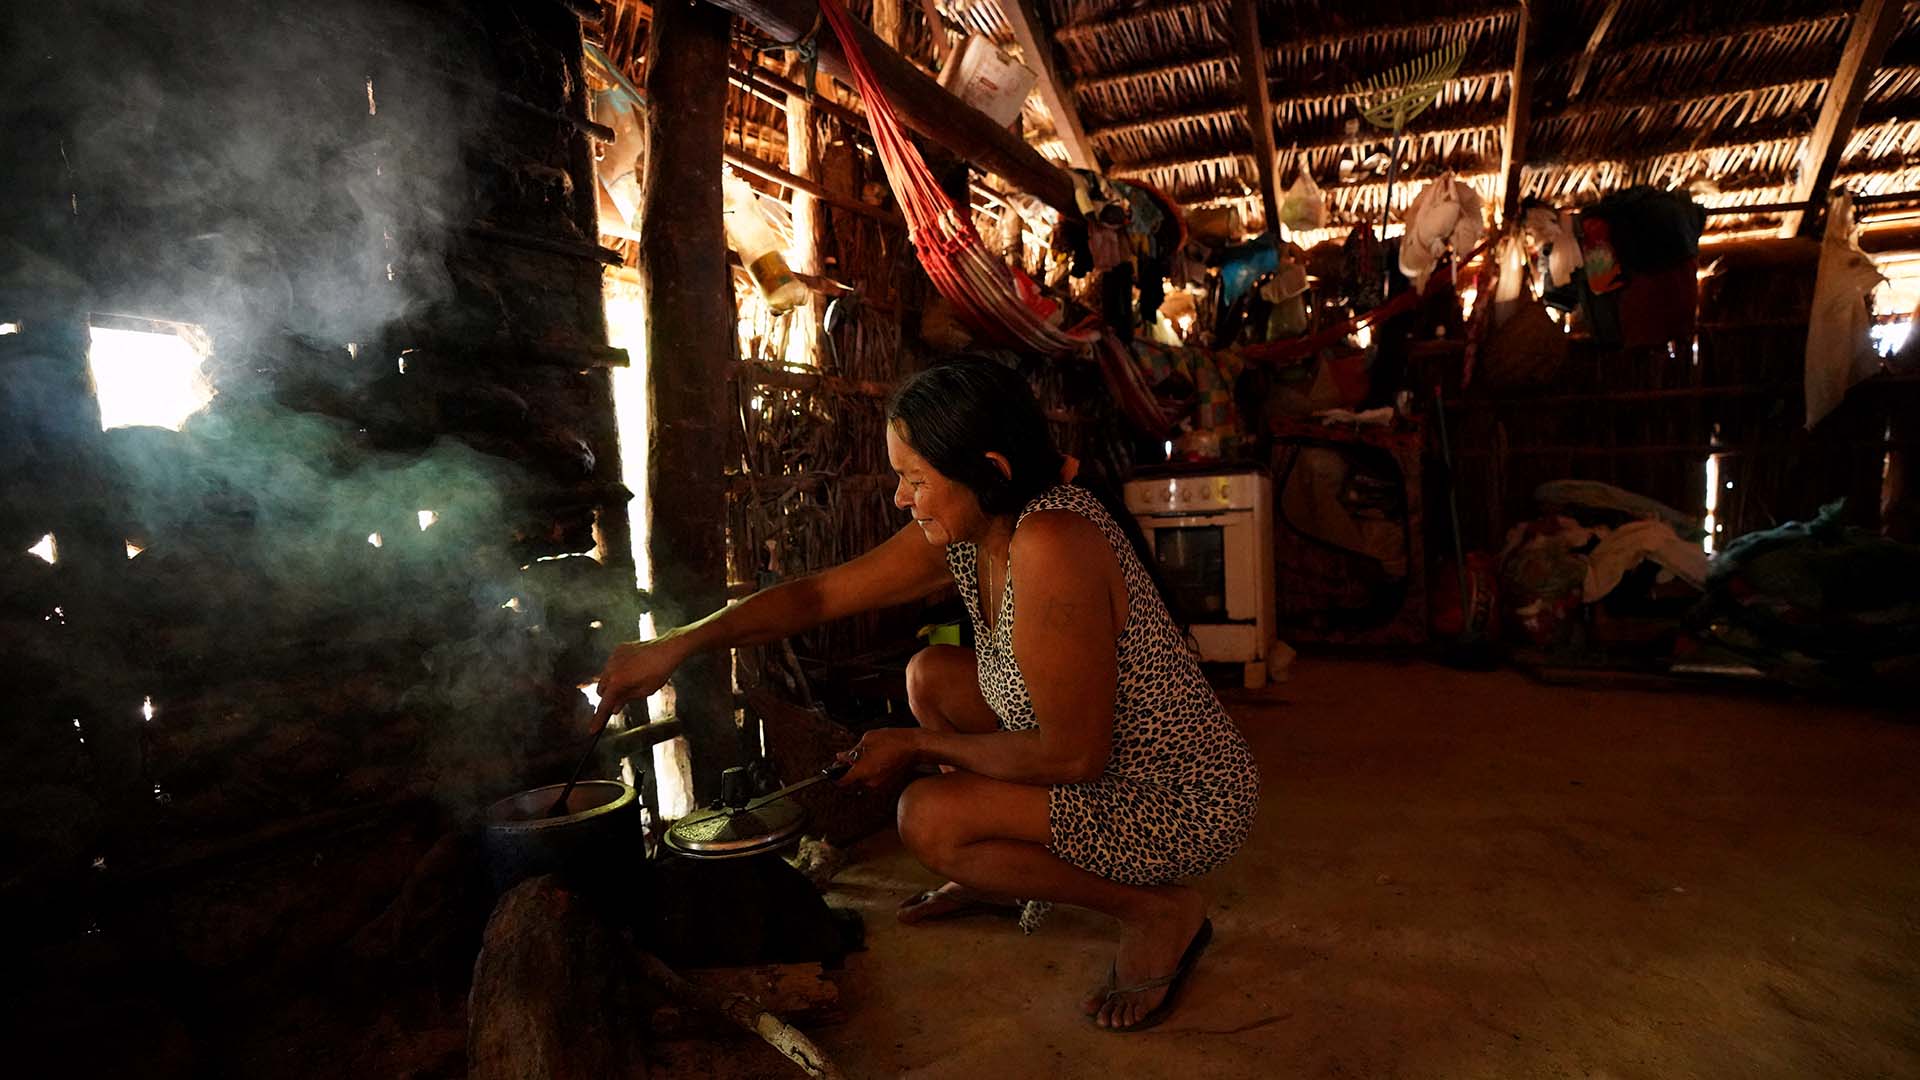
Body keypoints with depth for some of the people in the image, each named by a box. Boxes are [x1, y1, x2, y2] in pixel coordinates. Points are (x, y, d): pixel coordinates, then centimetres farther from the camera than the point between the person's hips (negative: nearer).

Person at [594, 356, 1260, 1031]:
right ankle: (993, 878, 25)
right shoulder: (962, 533, -4)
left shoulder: (1050, 543, -31)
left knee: (927, 817, -19)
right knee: (931, 676, 10)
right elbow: (817, 595, 3)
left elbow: (1074, 756, -28)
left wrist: (921, 746, -14)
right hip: (1114, 759, 9)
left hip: (1184, 799, -8)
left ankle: (1157, 909, -2)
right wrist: (678, 645, -3)